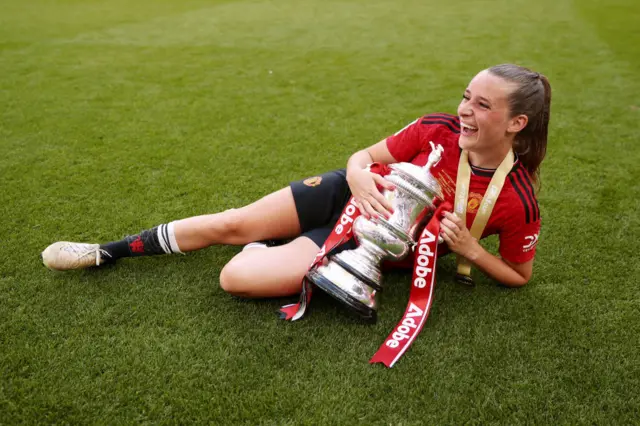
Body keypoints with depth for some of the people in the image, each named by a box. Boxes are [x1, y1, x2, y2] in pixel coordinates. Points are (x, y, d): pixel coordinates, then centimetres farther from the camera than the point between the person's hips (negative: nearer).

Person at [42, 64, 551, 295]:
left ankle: (266, 249, 20)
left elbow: (520, 274, -3)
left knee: (236, 278, -19)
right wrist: (359, 178, -28)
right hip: (351, 195, 3)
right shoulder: (436, 129, -14)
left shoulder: (516, 202, -19)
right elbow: (362, 156, -4)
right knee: (228, 224, 2)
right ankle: (108, 252, 22)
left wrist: (470, 249, -22)